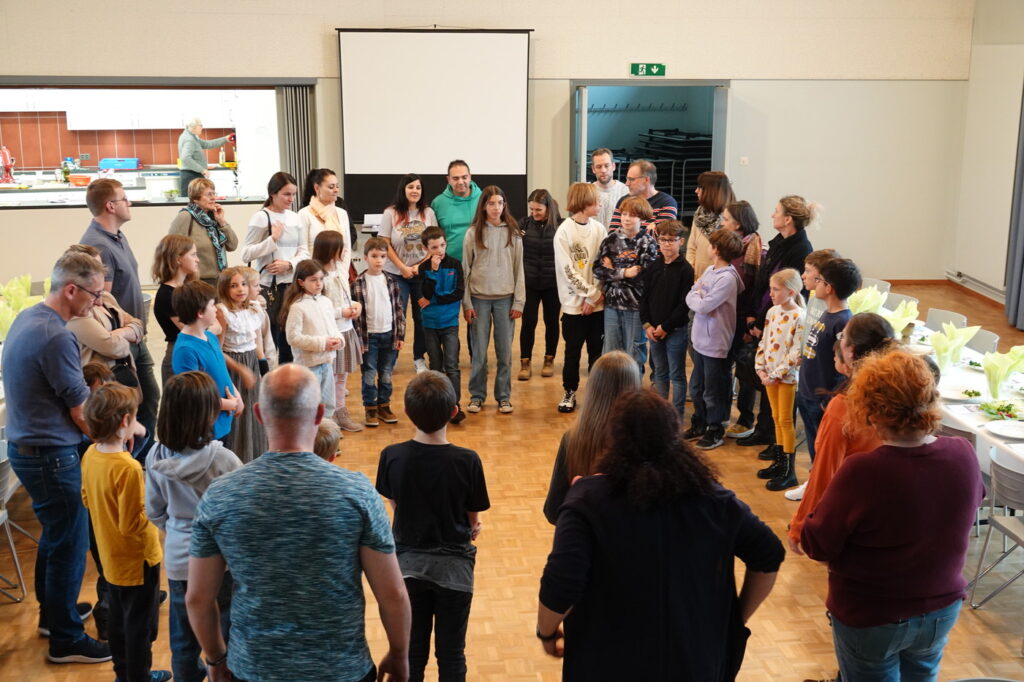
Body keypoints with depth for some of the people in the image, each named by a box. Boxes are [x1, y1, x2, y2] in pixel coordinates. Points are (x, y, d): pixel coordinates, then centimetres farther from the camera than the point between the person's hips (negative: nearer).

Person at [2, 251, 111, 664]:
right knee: (70, 544, 2)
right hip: (51, 455, -10)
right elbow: (83, 415, -19)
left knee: (55, 535, 24)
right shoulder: (56, 338, -25)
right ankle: (66, 641, 14)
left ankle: (53, 612, 40)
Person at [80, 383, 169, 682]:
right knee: (140, 623, 10)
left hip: (110, 556, 8)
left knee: (118, 616, 23)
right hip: (137, 559, -8)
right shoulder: (128, 469, -31)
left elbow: (87, 499, 9)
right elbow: (132, 524, -28)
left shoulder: (90, 455, -6)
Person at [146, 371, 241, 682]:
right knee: (225, 642, 13)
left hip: (177, 562, 4)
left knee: (183, 643, 19)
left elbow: (155, 512, 4)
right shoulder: (223, 460, -22)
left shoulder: (156, 457, -8)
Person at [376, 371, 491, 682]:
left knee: (411, 651, 17)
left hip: (408, 564, 2)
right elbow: (473, 520, -8)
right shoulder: (467, 461, -19)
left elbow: (395, 505, 0)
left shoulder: (392, 457, -15)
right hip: (453, 566, -2)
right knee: (451, 653, 13)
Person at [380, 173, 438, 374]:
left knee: (422, 317, 7)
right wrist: (403, 268, -10)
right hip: (396, 273, -2)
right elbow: (386, 244, -5)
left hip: (422, 273, 2)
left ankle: (419, 358, 20)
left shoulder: (428, 213, 1)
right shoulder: (391, 213, -5)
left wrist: (419, 266, -9)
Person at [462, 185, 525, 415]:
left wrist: (519, 302, -1)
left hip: (505, 298, 1)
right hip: (479, 298, -1)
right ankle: (477, 395, 17)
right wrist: (466, 303, -3)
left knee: (505, 351, 4)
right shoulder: (473, 233, 0)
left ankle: (503, 396, 15)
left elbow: (519, 269, 5)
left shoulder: (513, 233, 3)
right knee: (479, 351, 5)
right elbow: (465, 269, 1)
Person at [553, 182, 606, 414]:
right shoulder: (564, 232, -8)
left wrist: (596, 295, -8)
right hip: (574, 303, -3)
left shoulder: (598, 229, 3)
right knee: (573, 350, 6)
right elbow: (568, 270, -11)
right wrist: (592, 294, -12)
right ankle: (570, 392, 20)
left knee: (597, 349, 9)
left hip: (598, 302, 3)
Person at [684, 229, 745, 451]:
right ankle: (699, 425, 37)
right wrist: (698, 297, -14)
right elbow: (689, 297, 5)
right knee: (696, 387, 21)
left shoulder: (727, 278, -22)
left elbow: (703, 306, -25)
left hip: (715, 343, -9)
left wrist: (696, 297, -7)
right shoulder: (710, 270, 5)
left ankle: (715, 432, 22)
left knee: (712, 393, 6)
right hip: (700, 338, 9)